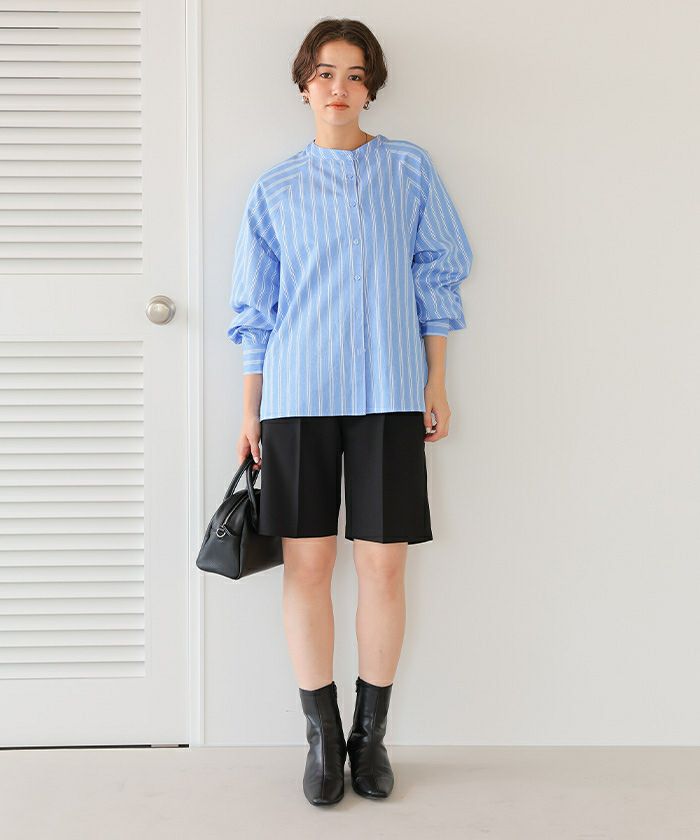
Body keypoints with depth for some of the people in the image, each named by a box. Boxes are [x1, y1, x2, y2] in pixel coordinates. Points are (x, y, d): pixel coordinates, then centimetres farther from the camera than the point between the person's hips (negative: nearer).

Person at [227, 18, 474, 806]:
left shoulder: (409, 170, 8)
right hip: (298, 395, 1)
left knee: (383, 565, 0)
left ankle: (371, 734, 16)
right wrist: (249, 411, 7)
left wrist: (436, 384, 3)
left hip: (388, 394, 0)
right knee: (307, 563, 1)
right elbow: (255, 308, 10)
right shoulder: (274, 190, 10)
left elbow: (437, 277, 8)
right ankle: (322, 736, 14)